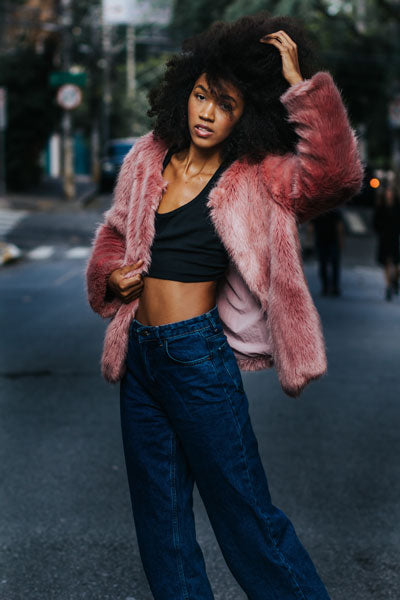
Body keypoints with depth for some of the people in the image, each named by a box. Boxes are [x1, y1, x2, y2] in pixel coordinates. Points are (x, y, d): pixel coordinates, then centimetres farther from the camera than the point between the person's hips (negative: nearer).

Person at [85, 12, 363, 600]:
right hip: (139, 352, 6)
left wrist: (301, 86, -25)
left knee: (245, 513, -1)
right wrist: (112, 274, 1)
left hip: (200, 354, -6)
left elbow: (335, 175, -28)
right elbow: (114, 232, 21)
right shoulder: (149, 160, 6)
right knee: (159, 514, 16)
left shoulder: (258, 180, -9)